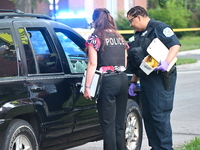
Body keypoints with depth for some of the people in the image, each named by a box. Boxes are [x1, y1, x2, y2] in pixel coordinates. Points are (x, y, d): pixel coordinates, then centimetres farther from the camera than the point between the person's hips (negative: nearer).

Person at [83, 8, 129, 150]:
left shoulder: (96, 37, -4)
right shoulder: (120, 37, 15)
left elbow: (92, 64, -10)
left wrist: (87, 87, -10)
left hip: (107, 81, -6)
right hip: (123, 79, 6)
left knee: (108, 124, -2)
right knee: (120, 124, 11)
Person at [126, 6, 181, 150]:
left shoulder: (159, 28, -6)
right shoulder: (137, 35, 21)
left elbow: (175, 45, -17)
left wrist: (166, 63, -32)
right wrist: (133, 82, 23)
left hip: (160, 79, -9)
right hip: (145, 79, 9)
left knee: (160, 114, -10)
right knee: (148, 115, 10)